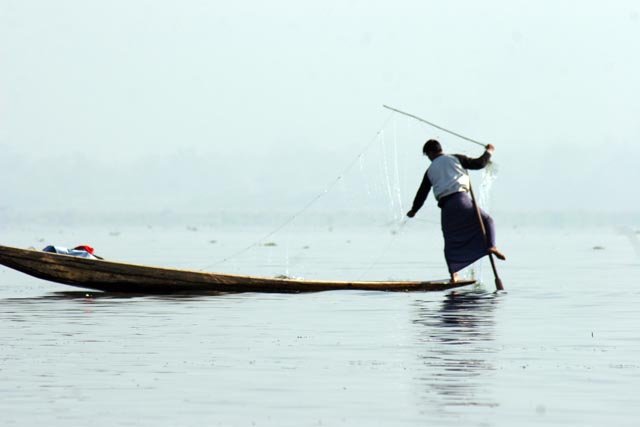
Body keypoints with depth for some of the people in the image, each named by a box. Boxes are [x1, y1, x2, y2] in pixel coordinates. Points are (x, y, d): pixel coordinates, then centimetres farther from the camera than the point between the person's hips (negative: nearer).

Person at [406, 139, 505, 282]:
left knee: (450, 241, 12)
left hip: (446, 206, 2)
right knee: (486, 220, 11)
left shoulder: (430, 171, 18)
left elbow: (422, 193, 23)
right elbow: (479, 164, 7)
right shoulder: (455, 159, 10)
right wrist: (488, 152, 25)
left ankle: (453, 273, 6)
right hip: (461, 199, -2)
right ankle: (491, 246, -16)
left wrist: (414, 210, 37)